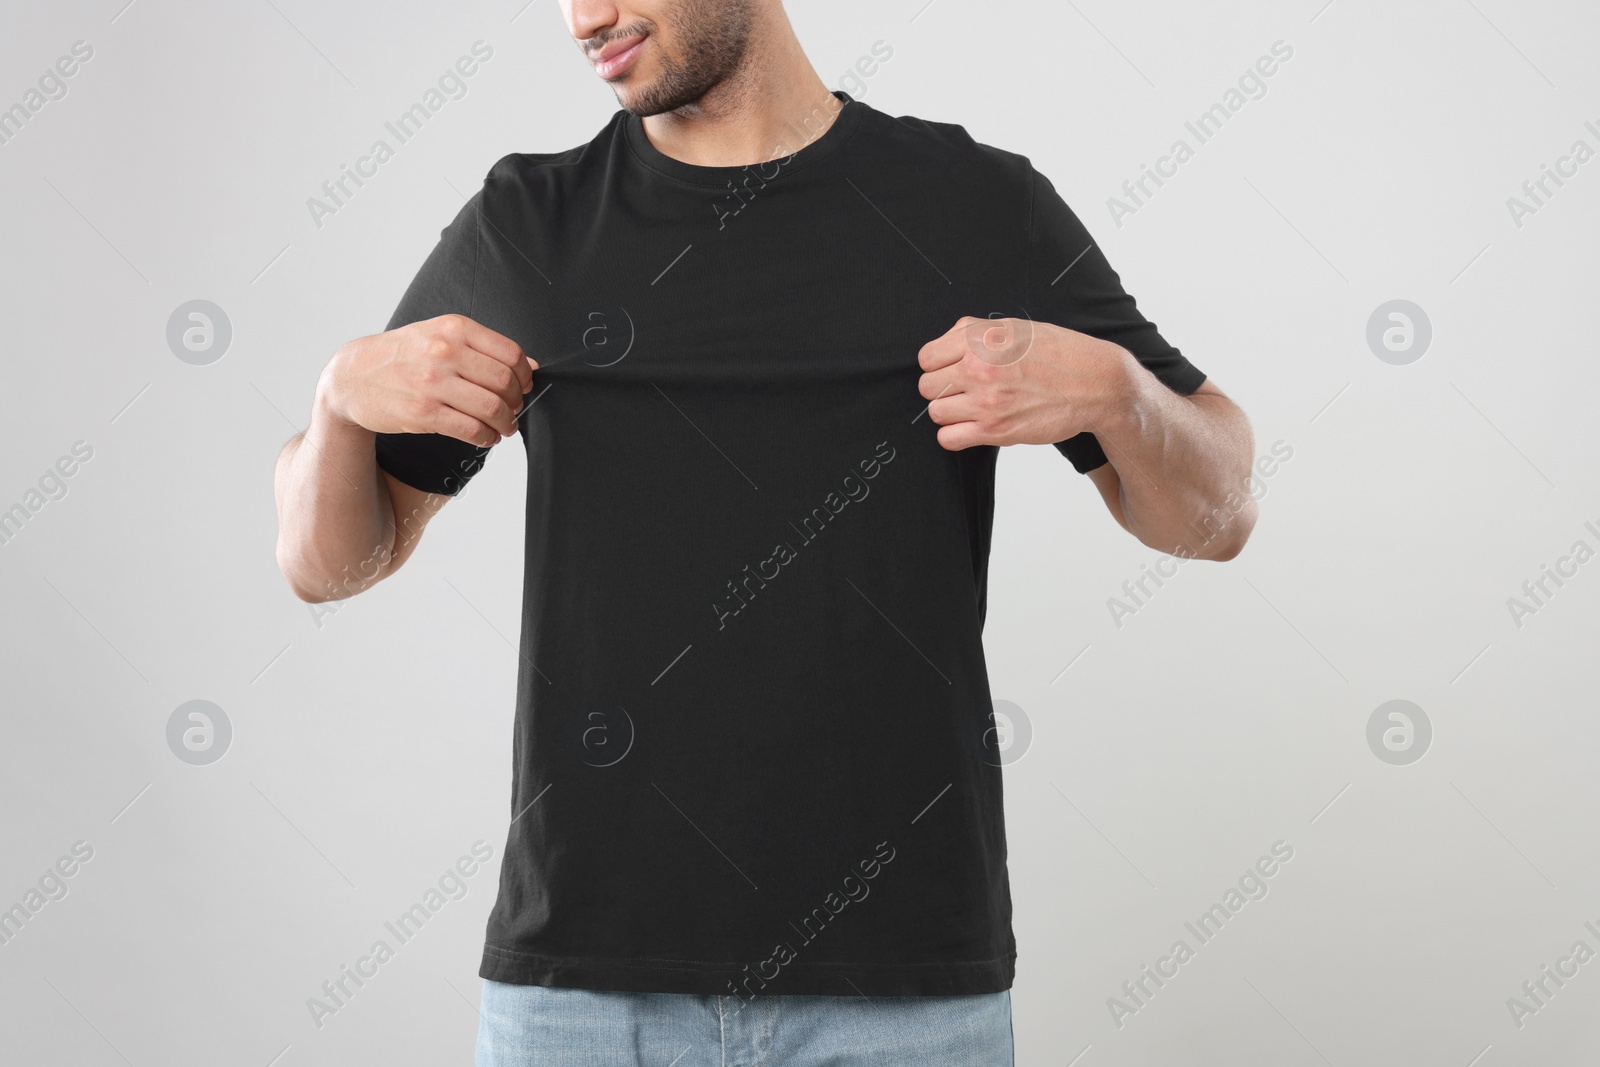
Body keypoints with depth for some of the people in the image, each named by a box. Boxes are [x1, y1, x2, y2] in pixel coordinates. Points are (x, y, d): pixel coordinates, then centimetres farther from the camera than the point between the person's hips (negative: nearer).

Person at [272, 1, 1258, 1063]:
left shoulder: (980, 207, 1)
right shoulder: (524, 228, 5)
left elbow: (1215, 518, 6)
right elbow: (330, 560, 10)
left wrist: (1107, 386, -14)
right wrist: (346, 393, -10)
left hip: (900, 977, 0)